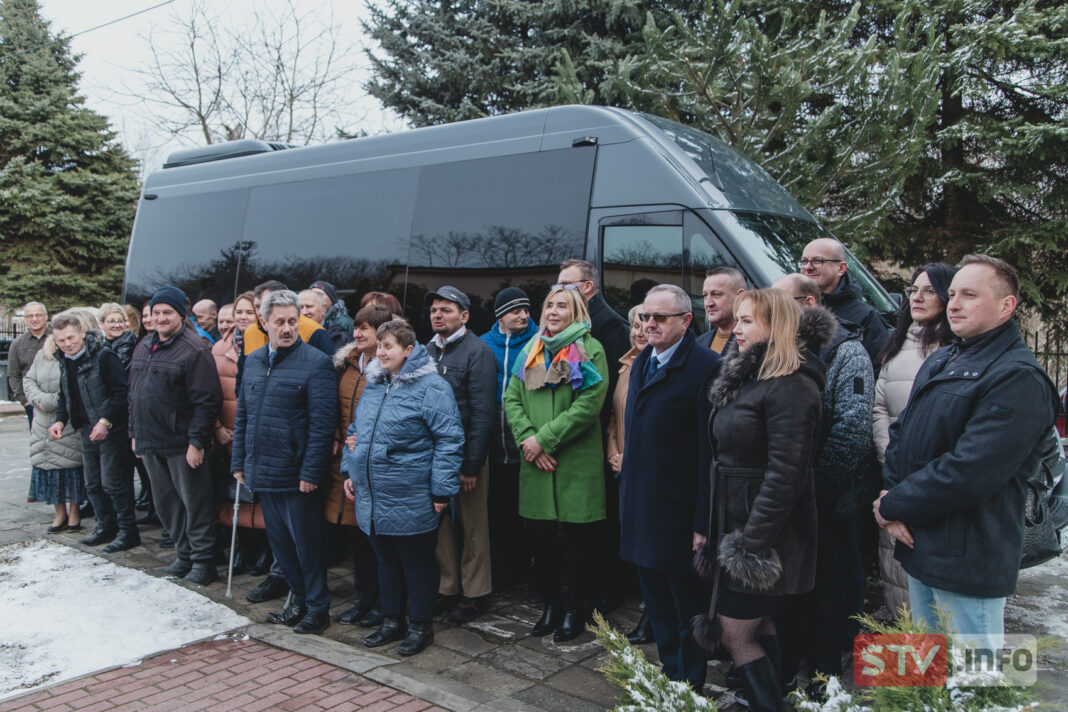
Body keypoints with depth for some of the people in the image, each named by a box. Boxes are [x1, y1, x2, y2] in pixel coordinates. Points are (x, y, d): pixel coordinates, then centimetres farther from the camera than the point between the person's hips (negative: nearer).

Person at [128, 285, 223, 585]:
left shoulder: (194, 349, -13)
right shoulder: (144, 347, 13)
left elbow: (207, 400, -17)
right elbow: (134, 394, 21)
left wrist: (197, 441, -19)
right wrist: (135, 433, 18)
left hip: (182, 445, -8)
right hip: (150, 444, 8)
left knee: (195, 504, 2)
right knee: (166, 504, 16)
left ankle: (203, 562, 13)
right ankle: (184, 557, 29)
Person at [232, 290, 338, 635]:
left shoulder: (316, 362, -11)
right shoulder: (253, 361, 10)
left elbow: (322, 423, -15)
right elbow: (242, 416, 16)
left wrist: (311, 471, -18)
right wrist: (239, 461, 12)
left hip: (296, 474, -7)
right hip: (262, 473, 7)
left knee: (306, 544, 4)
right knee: (280, 542, 16)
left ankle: (317, 609, 19)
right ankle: (299, 600, 32)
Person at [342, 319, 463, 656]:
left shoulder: (431, 387, -13)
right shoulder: (373, 385, 11)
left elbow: (448, 440, -16)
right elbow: (356, 431, 22)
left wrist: (441, 489, -18)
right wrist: (350, 470, 16)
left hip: (411, 500, -7)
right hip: (372, 498, 7)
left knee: (417, 562, 8)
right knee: (386, 560, 18)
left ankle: (421, 626, 22)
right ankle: (392, 621, 33)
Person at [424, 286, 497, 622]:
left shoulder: (477, 351, -10)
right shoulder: (427, 351, 11)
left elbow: (482, 413, -15)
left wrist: (472, 464, -18)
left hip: (466, 455, -6)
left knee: (473, 525, 5)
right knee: (441, 523, 13)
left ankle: (474, 594, 17)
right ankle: (446, 587, 27)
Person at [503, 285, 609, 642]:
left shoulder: (590, 350, -3)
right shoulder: (531, 350, 13)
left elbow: (589, 405, -13)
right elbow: (511, 398, 7)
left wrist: (545, 438, -15)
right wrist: (528, 439, -9)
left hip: (577, 464, -4)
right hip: (536, 464, 5)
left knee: (576, 540, 5)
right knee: (539, 537, 10)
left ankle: (575, 608, 22)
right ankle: (551, 603, 28)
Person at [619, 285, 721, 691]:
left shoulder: (705, 366, -15)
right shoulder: (641, 362, 11)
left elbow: (709, 446, -18)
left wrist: (703, 521, -19)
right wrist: (626, 477, 12)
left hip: (678, 511, -8)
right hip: (641, 504, 8)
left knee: (688, 608, 9)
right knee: (657, 604, 20)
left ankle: (689, 687, 24)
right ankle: (669, 674, 36)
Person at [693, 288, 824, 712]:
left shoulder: (791, 386, -17)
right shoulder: (741, 379, 12)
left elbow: (785, 473, -22)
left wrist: (752, 542, -21)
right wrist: (704, 522, 12)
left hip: (764, 532, -9)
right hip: (731, 525, 9)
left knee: (736, 632, -2)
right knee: (759, 624, 16)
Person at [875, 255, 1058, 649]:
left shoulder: (1019, 377, -18)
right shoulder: (940, 361, 13)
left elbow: (969, 472, -25)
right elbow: (901, 432, 13)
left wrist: (893, 506, -14)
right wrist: (892, 493, -5)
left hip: (968, 560, -8)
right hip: (919, 544, 9)